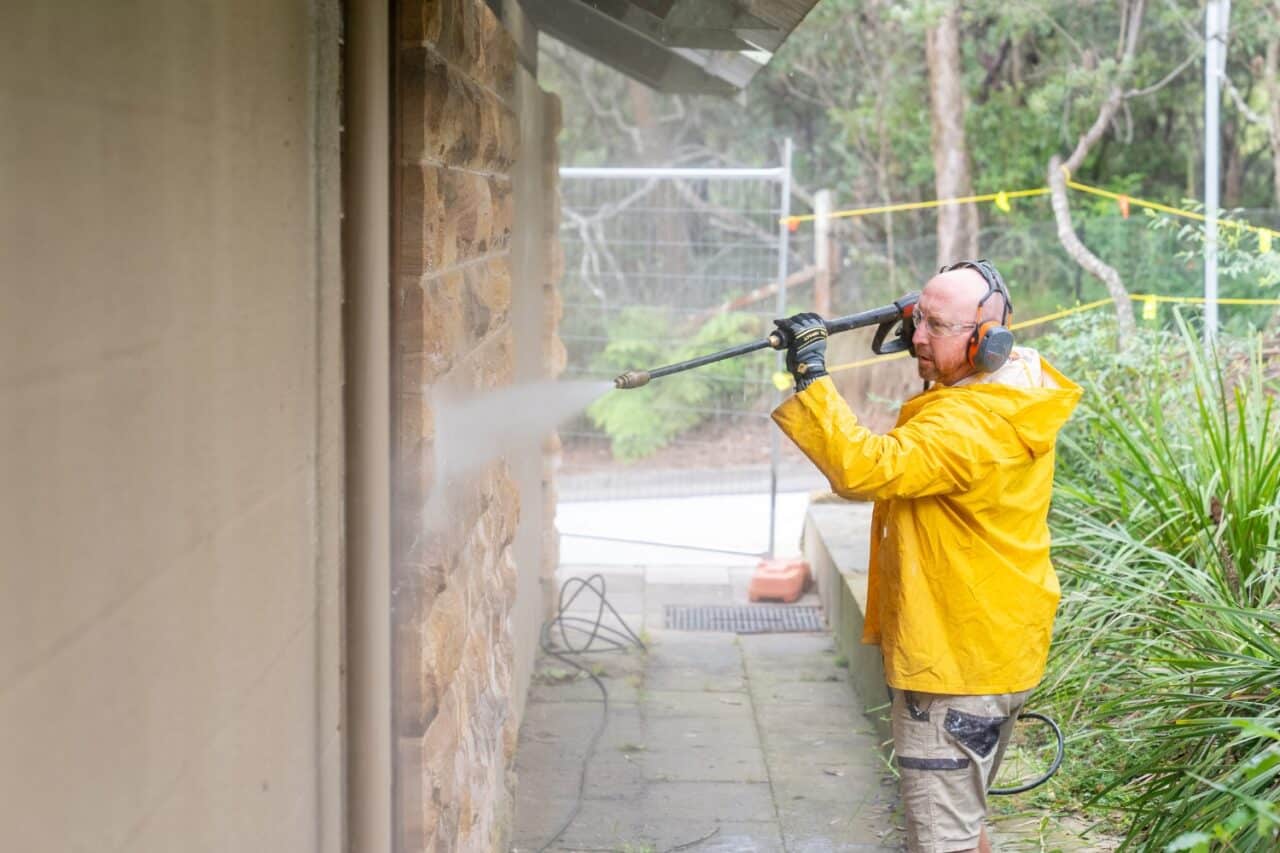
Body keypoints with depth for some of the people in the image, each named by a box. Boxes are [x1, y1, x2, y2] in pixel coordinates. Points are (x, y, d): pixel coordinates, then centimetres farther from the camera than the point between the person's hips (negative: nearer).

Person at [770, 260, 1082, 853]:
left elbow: (863, 470, -39)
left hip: (958, 666, -11)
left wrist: (810, 376, -35)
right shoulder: (1017, 380, 4)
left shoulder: (968, 426, -28)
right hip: (997, 649, 11)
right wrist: (925, 348, 9)